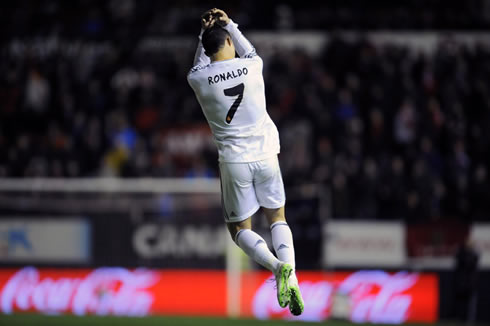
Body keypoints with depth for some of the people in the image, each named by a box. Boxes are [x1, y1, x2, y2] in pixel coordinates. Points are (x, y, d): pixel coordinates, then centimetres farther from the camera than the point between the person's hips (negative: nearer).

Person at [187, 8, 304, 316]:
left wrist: (204, 33, 25)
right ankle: (291, 275, -7)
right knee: (277, 217, 17)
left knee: (240, 228, 11)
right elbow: (248, 50, 21)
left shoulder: (198, 79, -7)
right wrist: (229, 24, 32)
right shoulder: (252, 67, -5)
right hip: (265, 152, 1)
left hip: (234, 160, -1)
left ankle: (276, 266, -18)